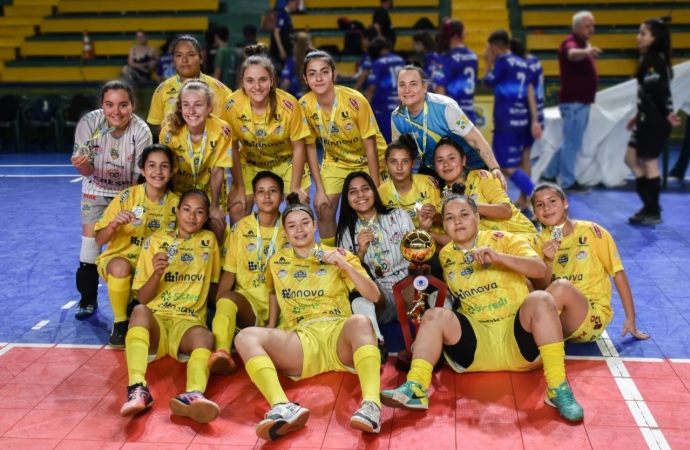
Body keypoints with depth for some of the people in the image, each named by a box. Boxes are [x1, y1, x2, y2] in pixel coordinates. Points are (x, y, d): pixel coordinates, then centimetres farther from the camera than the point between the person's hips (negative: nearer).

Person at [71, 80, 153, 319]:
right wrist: (82, 164, -40)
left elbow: (139, 176, -17)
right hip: (96, 190, 1)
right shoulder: (89, 122, -26)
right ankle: (88, 298, 17)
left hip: (129, 192, -1)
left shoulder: (141, 132, -27)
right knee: (90, 240, -2)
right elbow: (87, 170, -19)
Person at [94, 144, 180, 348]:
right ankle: (120, 323, -12)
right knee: (121, 266, -37)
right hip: (118, 260, -2)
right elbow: (99, 241, -14)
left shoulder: (175, 203, -6)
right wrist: (114, 224, -33)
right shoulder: (127, 196, -14)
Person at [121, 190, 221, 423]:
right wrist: (157, 273, -14)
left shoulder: (209, 240, 14)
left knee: (205, 337, -35)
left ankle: (193, 395, -64)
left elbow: (214, 283, 23)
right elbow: (142, 298, 4)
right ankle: (138, 389, -52)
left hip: (188, 322, 0)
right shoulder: (155, 241, 9)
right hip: (155, 320, 0)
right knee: (139, 310, -36)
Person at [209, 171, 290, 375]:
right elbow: (229, 271, 4)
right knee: (227, 298, -35)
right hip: (247, 297, -1)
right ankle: (222, 352, -54)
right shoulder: (241, 227, 8)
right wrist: (217, 304, -14)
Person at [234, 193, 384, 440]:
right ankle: (283, 408, -50)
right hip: (301, 341, 1)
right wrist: (271, 331, 22)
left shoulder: (338, 255, 15)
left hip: (339, 334, -1)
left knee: (360, 321, -36)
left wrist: (346, 266, -5)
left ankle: (371, 405, -53)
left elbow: (374, 296, 8)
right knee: (246, 337, -26)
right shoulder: (277, 262, 21)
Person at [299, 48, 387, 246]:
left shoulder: (355, 100, -28)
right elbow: (310, 147, -8)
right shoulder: (304, 105, -19)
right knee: (324, 209, -9)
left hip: (367, 161, -2)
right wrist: (320, 189, -12)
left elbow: (370, 146, -22)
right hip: (335, 161, 3)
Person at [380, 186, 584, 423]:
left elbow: (540, 269, -10)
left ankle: (558, 389, -30)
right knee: (434, 315, -20)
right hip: (478, 341, 2)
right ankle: (415, 389, -34)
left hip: (518, 339, -2)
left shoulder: (504, 240, 3)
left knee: (540, 299, -30)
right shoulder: (445, 255, 14)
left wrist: (498, 257, -26)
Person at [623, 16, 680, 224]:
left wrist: (667, 115, -24)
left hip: (655, 122, -10)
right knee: (631, 159, 15)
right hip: (648, 120, 10)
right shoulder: (649, 59, 15)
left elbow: (660, 92, -22)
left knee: (649, 163, -2)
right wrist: (639, 115, 22)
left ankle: (653, 212, 9)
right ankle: (649, 206, 21)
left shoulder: (654, 61, -17)